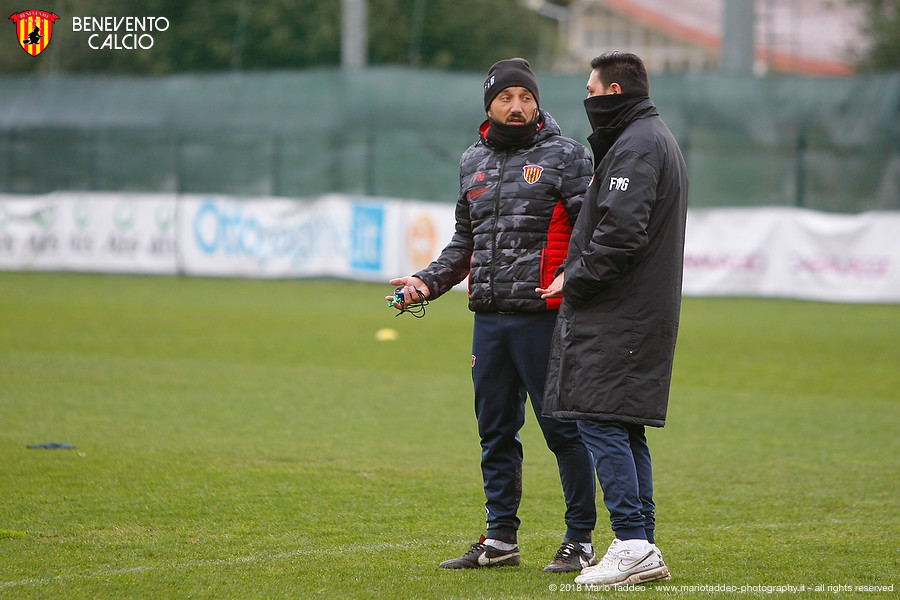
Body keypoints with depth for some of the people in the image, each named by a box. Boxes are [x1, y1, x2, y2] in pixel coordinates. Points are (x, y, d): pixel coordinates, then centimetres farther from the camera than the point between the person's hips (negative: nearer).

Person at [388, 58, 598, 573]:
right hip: (489, 318, 6)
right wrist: (428, 281, 11)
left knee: (563, 428, -4)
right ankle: (501, 539, 20)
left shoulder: (567, 156, -2)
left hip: (544, 317, -6)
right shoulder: (474, 162, 17)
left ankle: (581, 540, 3)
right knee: (496, 430, 11)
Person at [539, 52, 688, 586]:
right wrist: (577, 279, 16)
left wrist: (575, 282, -13)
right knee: (626, 430, 11)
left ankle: (634, 545, -15)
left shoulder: (635, 147, -12)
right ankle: (643, 548, 11)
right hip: (645, 313, 10)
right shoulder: (659, 139, 21)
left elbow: (621, 233, -23)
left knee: (601, 423, -11)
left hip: (618, 318, -10)